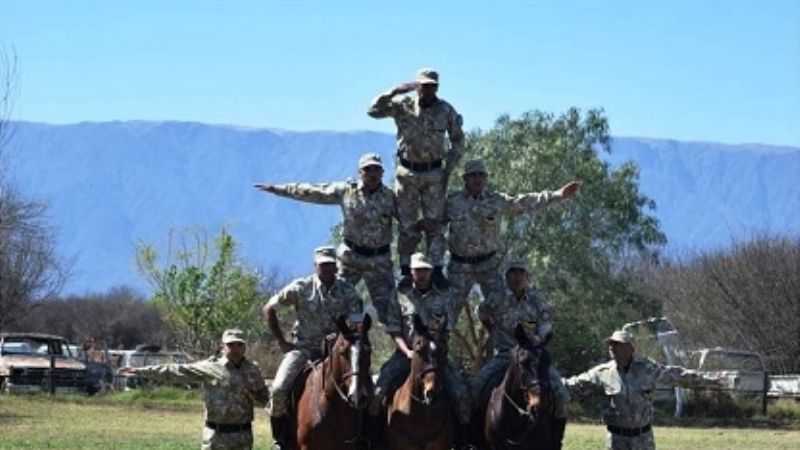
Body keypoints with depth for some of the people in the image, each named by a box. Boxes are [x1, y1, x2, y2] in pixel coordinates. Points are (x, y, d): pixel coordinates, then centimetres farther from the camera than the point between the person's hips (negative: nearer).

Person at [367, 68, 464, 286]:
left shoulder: (446, 111, -1)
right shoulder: (403, 106, -4)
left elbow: (458, 140, 9)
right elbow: (373, 111, -11)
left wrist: (448, 168, 2)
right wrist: (394, 92, -19)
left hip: (434, 173, 0)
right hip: (407, 172, 0)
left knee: (434, 223, 0)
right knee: (408, 225, 3)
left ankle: (437, 270, 1)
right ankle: (405, 270, 9)